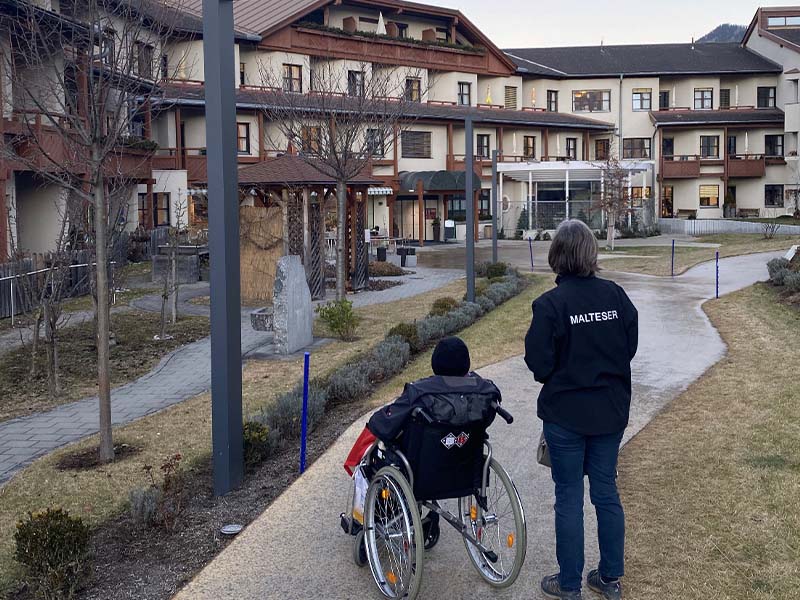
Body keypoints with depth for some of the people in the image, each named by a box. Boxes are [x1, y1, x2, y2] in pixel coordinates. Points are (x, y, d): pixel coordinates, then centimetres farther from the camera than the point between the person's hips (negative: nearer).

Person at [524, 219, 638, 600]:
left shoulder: (550, 304, -17)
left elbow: (538, 364, -16)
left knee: (569, 497, 8)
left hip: (566, 415, -4)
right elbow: (630, 347, 4)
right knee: (606, 491, 16)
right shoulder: (616, 295, -4)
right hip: (611, 411, 4)